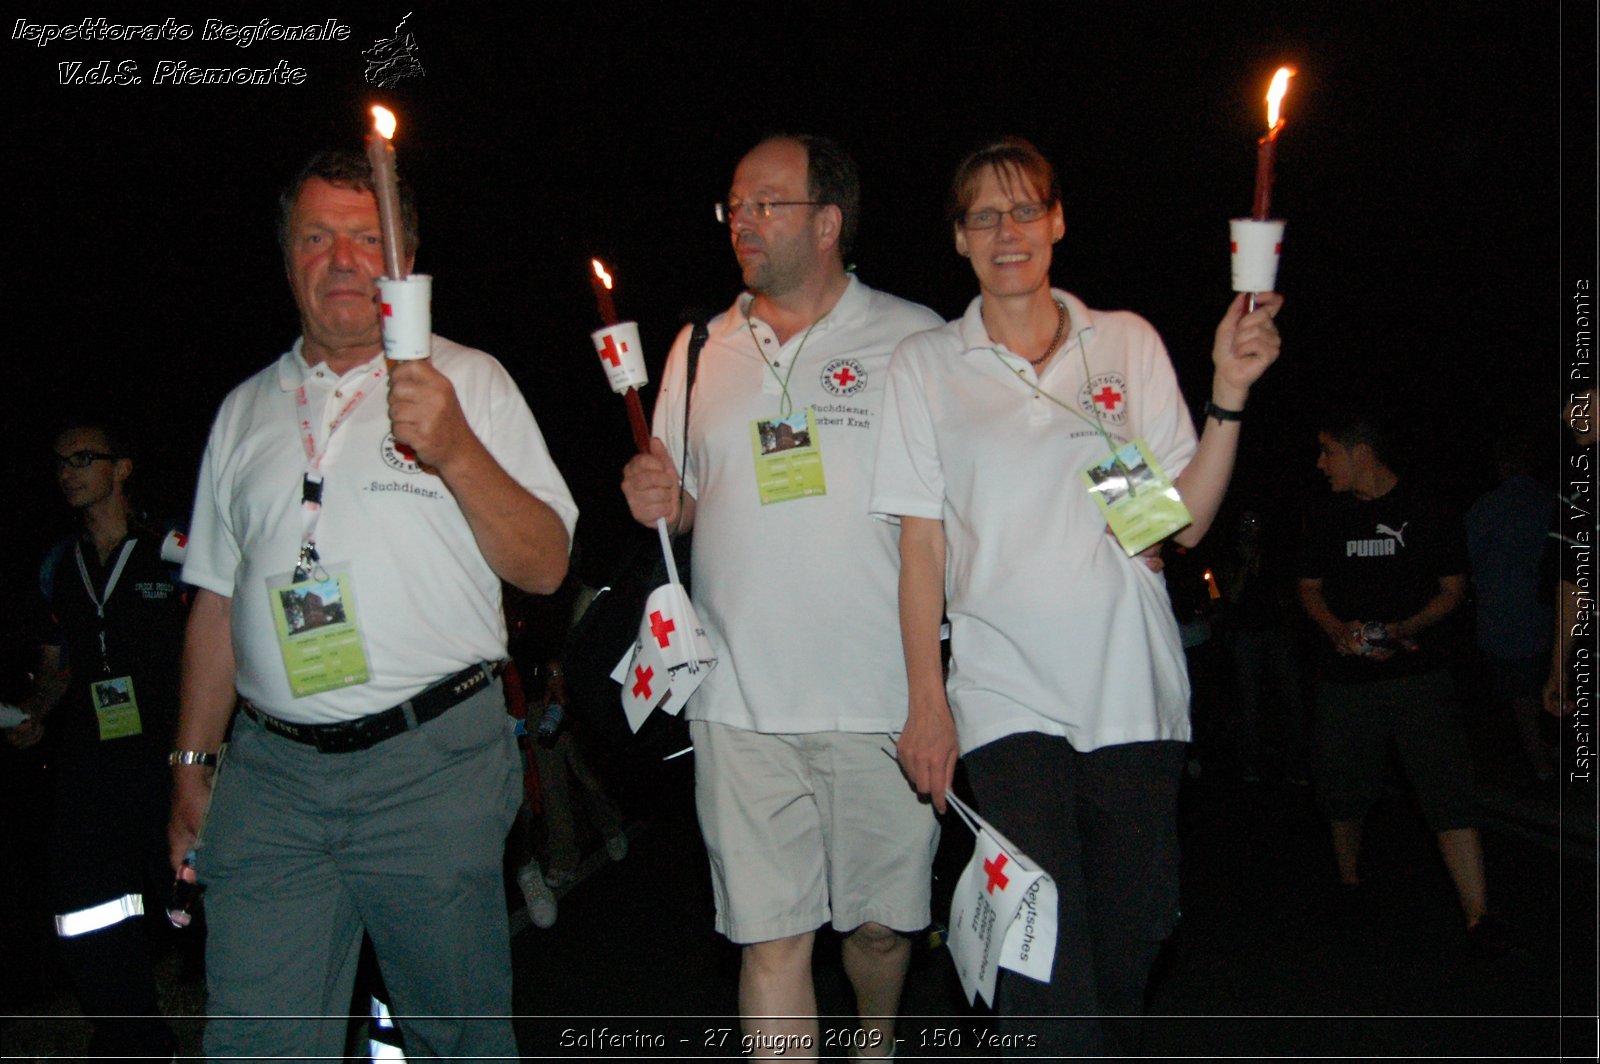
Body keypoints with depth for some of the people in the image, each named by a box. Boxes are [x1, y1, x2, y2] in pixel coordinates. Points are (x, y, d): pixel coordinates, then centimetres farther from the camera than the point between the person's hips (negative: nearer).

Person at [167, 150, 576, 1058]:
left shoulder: (469, 381, 4)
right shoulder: (246, 410, 15)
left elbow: (546, 567, -3)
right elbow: (219, 602, 19)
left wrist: (455, 451, -17)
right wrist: (194, 761, 16)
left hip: (434, 768, -3)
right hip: (270, 776, 3)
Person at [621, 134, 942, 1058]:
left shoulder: (915, 340, 1)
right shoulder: (701, 349, 11)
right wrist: (656, 499, -4)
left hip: (882, 698, -2)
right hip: (743, 702, 2)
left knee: (883, 920, 12)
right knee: (771, 939, 1)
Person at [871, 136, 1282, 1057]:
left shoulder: (1130, 343, 7)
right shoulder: (925, 366, 4)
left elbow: (1185, 522, 4)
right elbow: (922, 544, 2)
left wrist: (1230, 393, -8)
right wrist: (927, 699, -5)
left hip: (1135, 697, 2)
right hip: (1005, 701, -2)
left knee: (1132, 940, 11)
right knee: (1048, 974, -9)